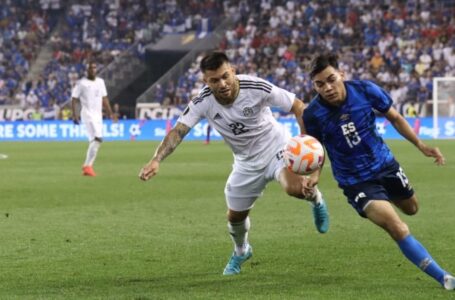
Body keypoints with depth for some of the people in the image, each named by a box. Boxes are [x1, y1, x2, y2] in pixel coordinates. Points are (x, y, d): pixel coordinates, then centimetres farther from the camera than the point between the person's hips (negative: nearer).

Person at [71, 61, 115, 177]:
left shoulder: (100, 82, 14)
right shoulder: (81, 83, -3)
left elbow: (104, 98, 20)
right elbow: (74, 99, -4)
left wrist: (110, 113, 13)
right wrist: (74, 114, -15)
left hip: (98, 115, 7)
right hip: (88, 114, -7)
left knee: (94, 141, 7)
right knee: (97, 139, -21)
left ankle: (87, 166, 15)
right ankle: (88, 166, -20)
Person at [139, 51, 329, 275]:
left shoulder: (256, 88, -29)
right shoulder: (203, 102, -21)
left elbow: (298, 107, -21)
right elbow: (178, 131, -26)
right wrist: (156, 160, -41)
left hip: (277, 148, -4)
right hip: (247, 162, 4)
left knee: (294, 187, -34)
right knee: (235, 215, 13)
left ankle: (316, 199, 5)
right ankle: (241, 251, 49)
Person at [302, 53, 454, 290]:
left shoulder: (366, 90, -19)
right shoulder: (313, 114, -23)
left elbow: (394, 118, -1)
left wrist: (420, 145, -4)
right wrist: (315, 173, -22)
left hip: (385, 165, 4)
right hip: (356, 181, -3)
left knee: (411, 209, 27)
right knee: (398, 229, -20)